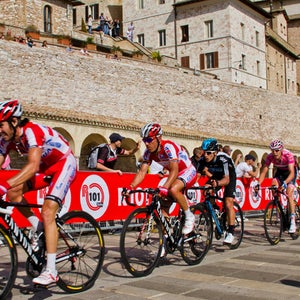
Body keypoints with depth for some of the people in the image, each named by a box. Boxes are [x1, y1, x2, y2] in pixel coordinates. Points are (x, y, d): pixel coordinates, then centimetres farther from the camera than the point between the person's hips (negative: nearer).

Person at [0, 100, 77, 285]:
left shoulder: (32, 131, -30)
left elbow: (33, 166, -41)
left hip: (65, 164, -8)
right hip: (46, 167, 8)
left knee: (47, 212, -20)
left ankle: (51, 271, -18)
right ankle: (38, 227, 8)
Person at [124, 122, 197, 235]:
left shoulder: (168, 147, -30)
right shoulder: (148, 153, -9)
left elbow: (174, 170, -39)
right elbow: (142, 172, -12)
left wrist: (164, 187, -53)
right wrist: (131, 187, -28)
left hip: (188, 172, -7)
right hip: (175, 174, 7)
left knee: (173, 189, -35)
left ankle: (189, 217, -14)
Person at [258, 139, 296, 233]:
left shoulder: (288, 155, -35)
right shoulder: (270, 157, -25)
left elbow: (291, 173, -42)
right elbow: (264, 171, -25)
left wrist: (285, 183, -58)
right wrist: (258, 184, -40)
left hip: (289, 173, -4)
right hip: (279, 172, 4)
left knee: (289, 194, -20)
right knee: (274, 184, -26)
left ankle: (293, 221, -20)